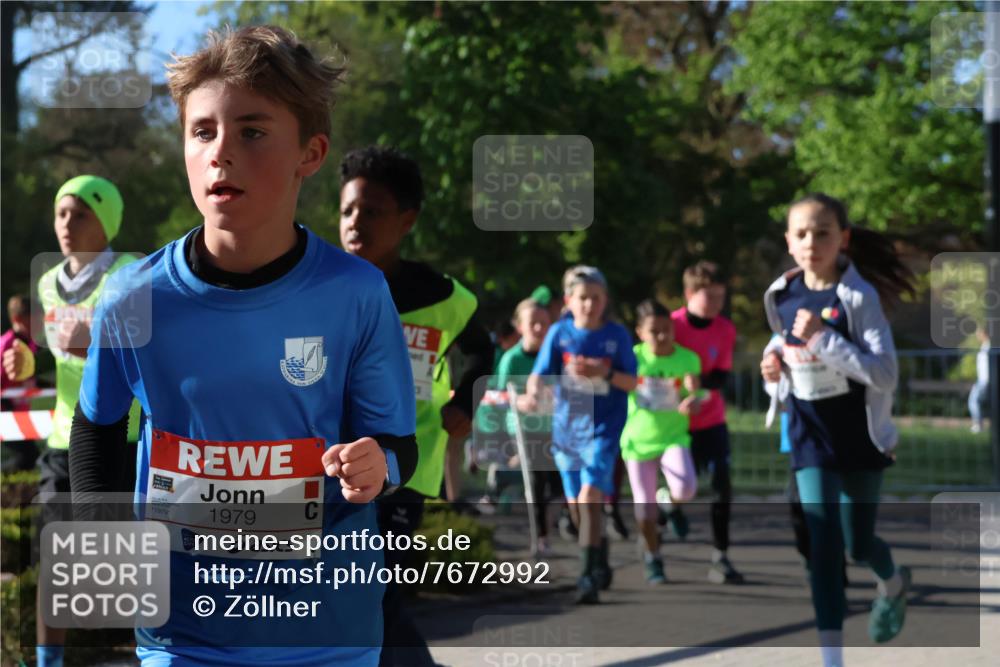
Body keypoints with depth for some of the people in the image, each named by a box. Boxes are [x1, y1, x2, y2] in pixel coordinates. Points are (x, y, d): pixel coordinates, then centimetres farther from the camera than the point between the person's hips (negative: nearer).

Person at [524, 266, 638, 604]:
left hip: (602, 427, -3)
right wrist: (532, 395, -28)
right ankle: (601, 565, 32)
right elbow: (540, 373, -7)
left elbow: (632, 383, -2)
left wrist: (604, 373, -20)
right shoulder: (559, 333, 0)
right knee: (576, 504, 12)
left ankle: (588, 575, -16)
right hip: (565, 427, 3)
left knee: (590, 498, -18)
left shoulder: (617, 335, -3)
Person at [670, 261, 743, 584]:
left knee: (722, 484, -9)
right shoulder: (672, 325, -13)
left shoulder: (725, 329, -4)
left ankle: (720, 558, -3)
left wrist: (699, 383, -27)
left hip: (712, 419, 2)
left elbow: (722, 375, -8)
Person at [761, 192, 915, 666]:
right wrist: (774, 370, -4)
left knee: (858, 543, 9)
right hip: (809, 434, 3)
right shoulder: (782, 297, 0)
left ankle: (893, 584, 46)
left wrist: (823, 339, -28)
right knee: (822, 543, -4)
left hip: (858, 434, -3)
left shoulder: (858, 296, -15)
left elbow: (885, 374, -22)